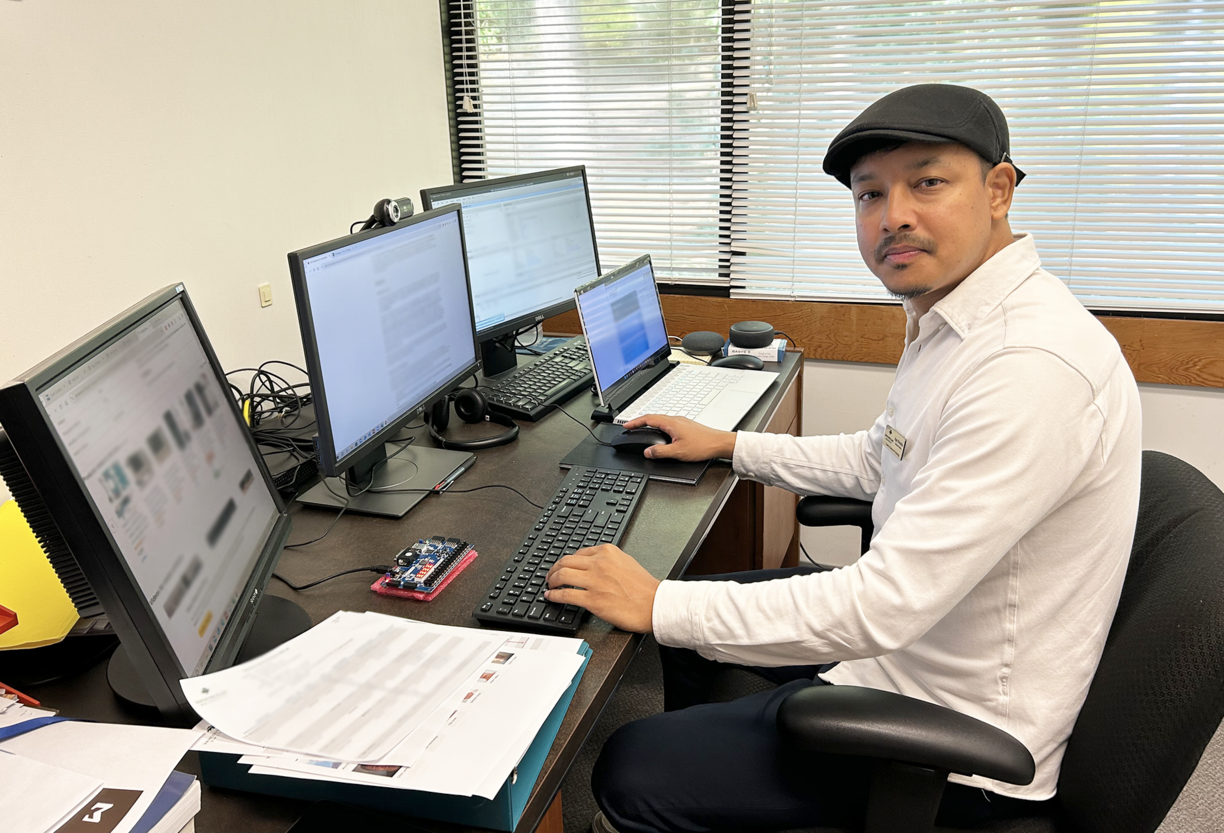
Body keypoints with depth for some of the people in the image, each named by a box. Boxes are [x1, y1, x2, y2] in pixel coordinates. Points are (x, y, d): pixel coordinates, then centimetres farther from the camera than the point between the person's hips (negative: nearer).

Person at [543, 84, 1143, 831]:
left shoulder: (1034, 365, -31)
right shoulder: (952, 317, 2)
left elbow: (884, 607, -33)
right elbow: (876, 460, 18)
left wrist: (661, 607, -25)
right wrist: (729, 445, 16)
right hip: (908, 638, 10)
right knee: (696, 602, 22)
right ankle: (705, 768, 44)